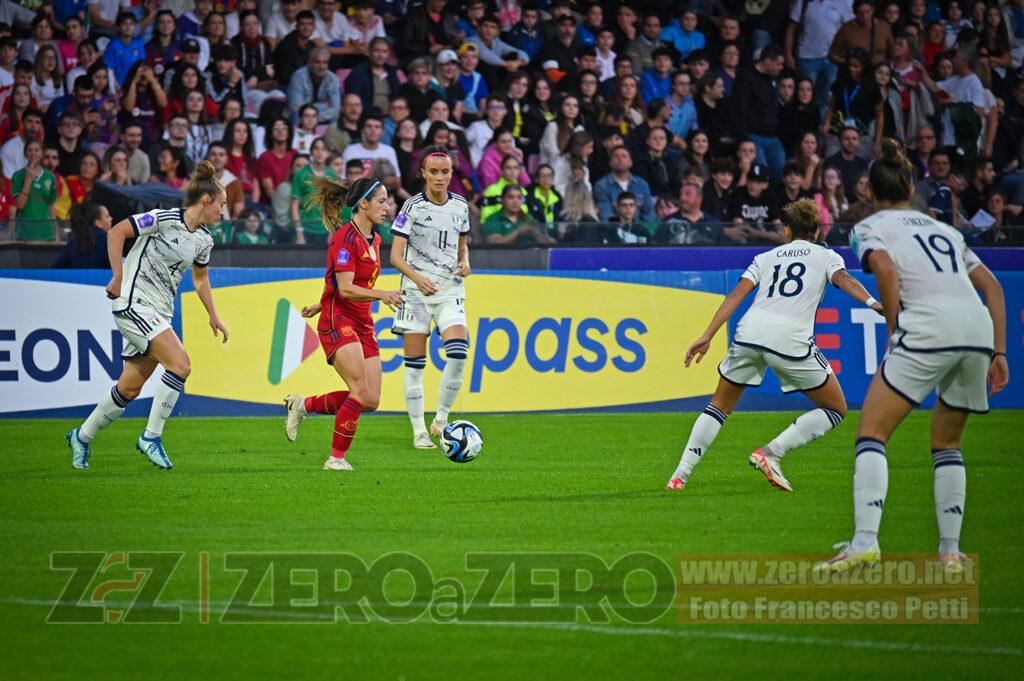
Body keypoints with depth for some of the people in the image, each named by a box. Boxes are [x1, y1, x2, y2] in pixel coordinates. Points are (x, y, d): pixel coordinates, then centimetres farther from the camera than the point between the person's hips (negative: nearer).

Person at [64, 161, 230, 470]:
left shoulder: (204, 240, 11)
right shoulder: (165, 219, -13)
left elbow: (200, 279, 28)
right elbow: (116, 232, -13)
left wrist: (213, 317, 24)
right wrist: (118, 277, -16)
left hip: (159, 315, 8)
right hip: (134, 303, -8)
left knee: (130, 388, 9)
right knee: (180, 365, -21)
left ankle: (82, 437, 26)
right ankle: (151, 437, -12)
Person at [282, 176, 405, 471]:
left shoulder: (374, 239, 13)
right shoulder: (345, 238, -14)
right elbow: (345, 289, -22)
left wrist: (322, 304, 30)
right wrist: (382, 295, -34)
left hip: (362, 324, 9)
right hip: (338, 322, -9)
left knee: (371, 401, 0)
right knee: (361, 391, -19)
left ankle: (303, 404, 18)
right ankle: (336, 458, -10)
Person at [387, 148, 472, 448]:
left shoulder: (460, 206, 8)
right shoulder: (413, 207, -5)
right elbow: (395, 255, -9)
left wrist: (464, 262, 1)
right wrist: (417, 277, -26)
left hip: (450, 291, 3)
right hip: (417, 291, -3)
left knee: (458, 353, -17)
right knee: (414, 364, -2)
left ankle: (441, 420, -2)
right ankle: (419, 432, 6)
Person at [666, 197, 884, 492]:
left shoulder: (766, 257, 26)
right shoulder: (826, 256, 19)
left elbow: (737, 294, 14)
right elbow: (843, 279, -3)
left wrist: (707, 336, 9)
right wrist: (872, 302, -18)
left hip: (749, 332, 4)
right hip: (791, 339, -4)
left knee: (719, 407, 23)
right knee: (836, 410, 12)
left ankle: (680, 476, 14)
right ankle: (771, 453, -2)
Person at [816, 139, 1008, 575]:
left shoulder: (870, 227, 15)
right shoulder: (943, 229, 30)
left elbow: (885, 268, -8)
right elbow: (993, 287, 24)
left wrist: (893, 331, 0)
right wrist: (998, 353, 22)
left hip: (929, 323, -5)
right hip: (978, 324, 6)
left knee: (871, 433, -3)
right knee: (947, 443, 22)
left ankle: (865, 542, -20)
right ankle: (950, 551, 15)